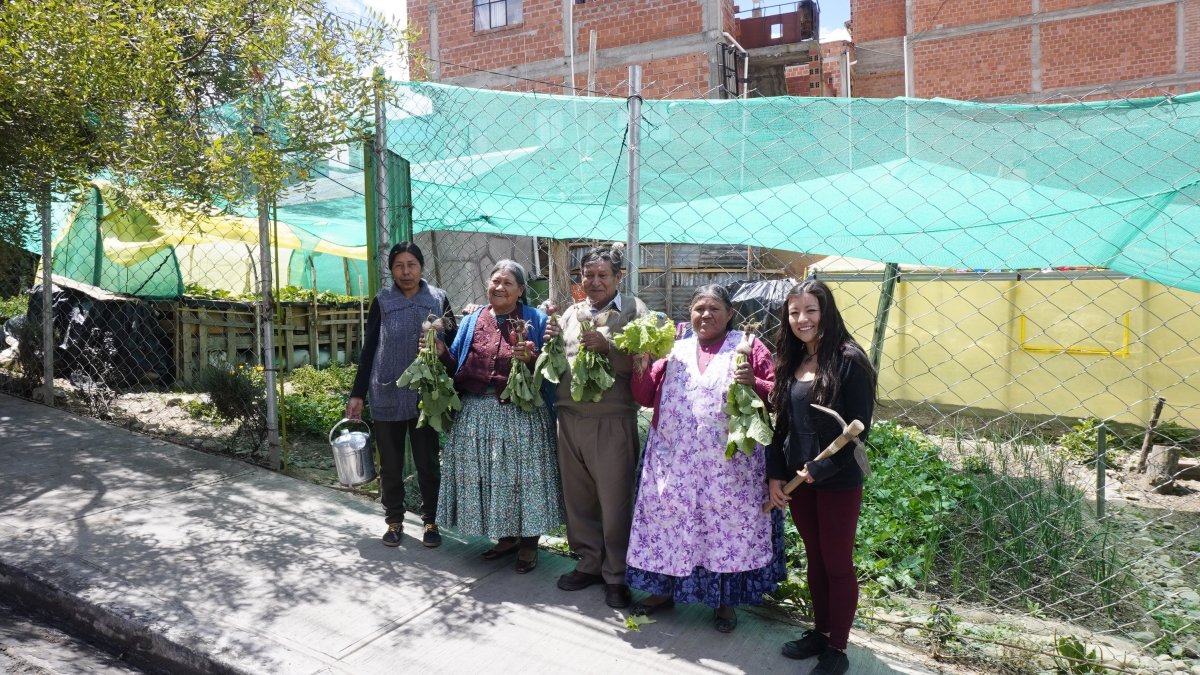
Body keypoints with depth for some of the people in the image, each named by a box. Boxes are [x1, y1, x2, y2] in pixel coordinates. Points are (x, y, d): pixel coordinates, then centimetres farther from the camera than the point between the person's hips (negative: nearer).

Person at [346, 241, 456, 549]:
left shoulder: (438, 299, 2)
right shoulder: (382, 302, 2)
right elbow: (368, 350, 5)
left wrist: (445, 331, -15)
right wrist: (357, 394, 3)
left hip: (425, 396, 0)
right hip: (387, 396, 1)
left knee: (427, 462, 7)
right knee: (390, 464, 10)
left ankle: (431, 521, 21)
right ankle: (394, 520, 25)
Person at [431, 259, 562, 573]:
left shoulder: (536, 320, 0)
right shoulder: (472, 321, 11)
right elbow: (457, 364, 12)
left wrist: (532, 358, -20)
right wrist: (441, 352, -6)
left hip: (521, 414, -4)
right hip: (477, 413, 4)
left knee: (522, 475, 2)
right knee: (488, 476, 11)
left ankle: (528, 541, 19)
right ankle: (506, 537, 30)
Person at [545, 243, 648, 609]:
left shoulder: (634, 310, 0)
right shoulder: (572, 312, 15)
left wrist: (606, 345, -21)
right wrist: (551, 343, -1)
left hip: (612, 421, -5)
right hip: (569, 418, 5)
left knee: (615, 502, 2)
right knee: (578, 498, 14)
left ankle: (617, 575, 20)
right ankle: (589, 563, 32)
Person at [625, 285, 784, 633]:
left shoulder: (749, 346, 2)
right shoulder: (675, 349, 11)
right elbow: (645, 397, 8)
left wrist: (753, 383, -20)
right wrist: (642, 364, -7)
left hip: (728, 462, -3)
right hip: (674, 459, 3)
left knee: (725, 526, 5)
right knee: (670, 522, 11)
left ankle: (725, 599, 25)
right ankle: (664, 588, 31)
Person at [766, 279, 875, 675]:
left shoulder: (848, 360, -13)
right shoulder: (789, 362, 6)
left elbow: (857, 427, -15)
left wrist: (821, 469, -16)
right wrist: (775, 474, 4)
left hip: (838, 480, -6)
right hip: (798, 478, 6)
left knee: (837, 563, 7)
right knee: (814, 560, 18)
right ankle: (819, 632, 33)